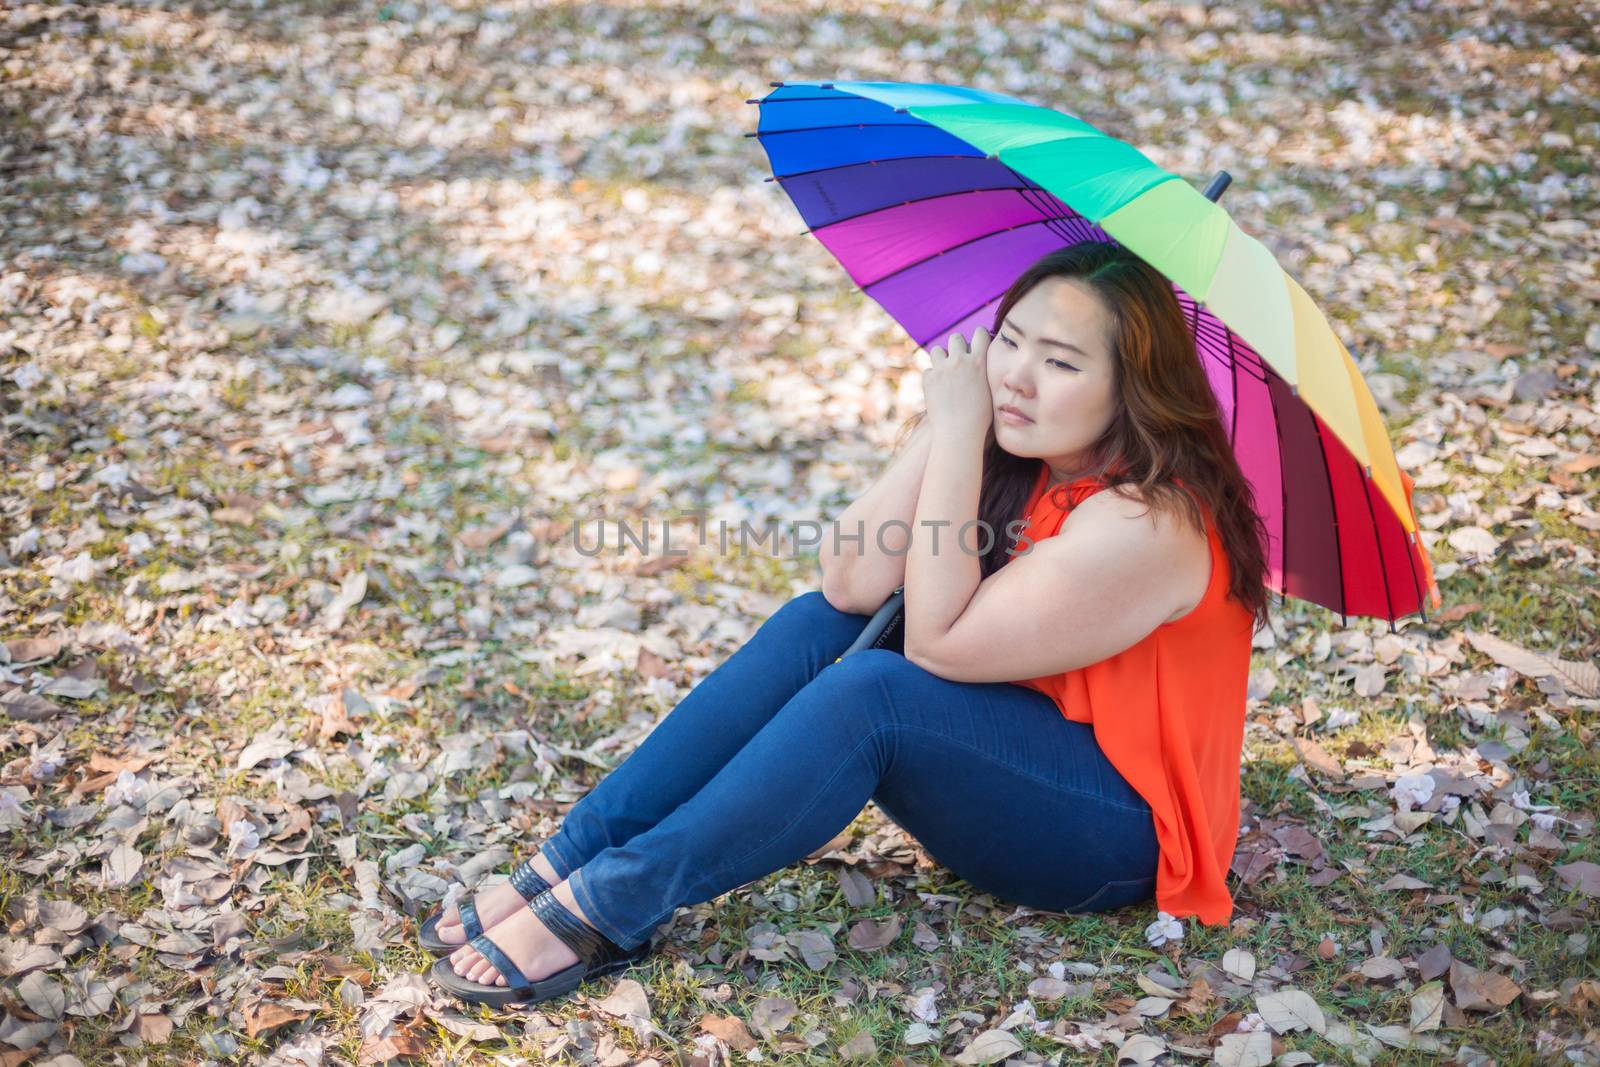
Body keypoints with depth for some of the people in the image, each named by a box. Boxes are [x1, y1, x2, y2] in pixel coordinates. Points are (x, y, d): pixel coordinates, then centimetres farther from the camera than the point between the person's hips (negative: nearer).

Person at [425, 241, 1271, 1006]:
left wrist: (958, 435, -28)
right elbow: (851, 584, -10)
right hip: (1010, 750, 8)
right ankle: (572, 857, -14)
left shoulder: (1146, 523, -26)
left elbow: (937, 643, -27)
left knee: (869, 688, -30)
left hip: (1117, 837, -8)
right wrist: (942, 428, -20)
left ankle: (606, 909, -23)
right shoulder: (1019, 454, -1)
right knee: (815, 626, -13)